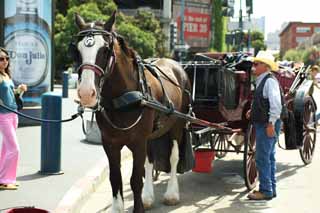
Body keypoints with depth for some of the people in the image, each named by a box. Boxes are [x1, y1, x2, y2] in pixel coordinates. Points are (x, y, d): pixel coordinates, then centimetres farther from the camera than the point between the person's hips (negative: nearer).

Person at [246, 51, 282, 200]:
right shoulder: (261, 81, 14)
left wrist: (271, 123, -24)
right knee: (269, 157, 16)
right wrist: (253, 110, 11)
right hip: (262, 124, 10)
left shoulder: (270, 81, -16)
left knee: (262, 158, -7)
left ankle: (265, 191, -1)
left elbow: (276, 105, -23)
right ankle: (271, 189, 25)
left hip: (267, 125, -10)